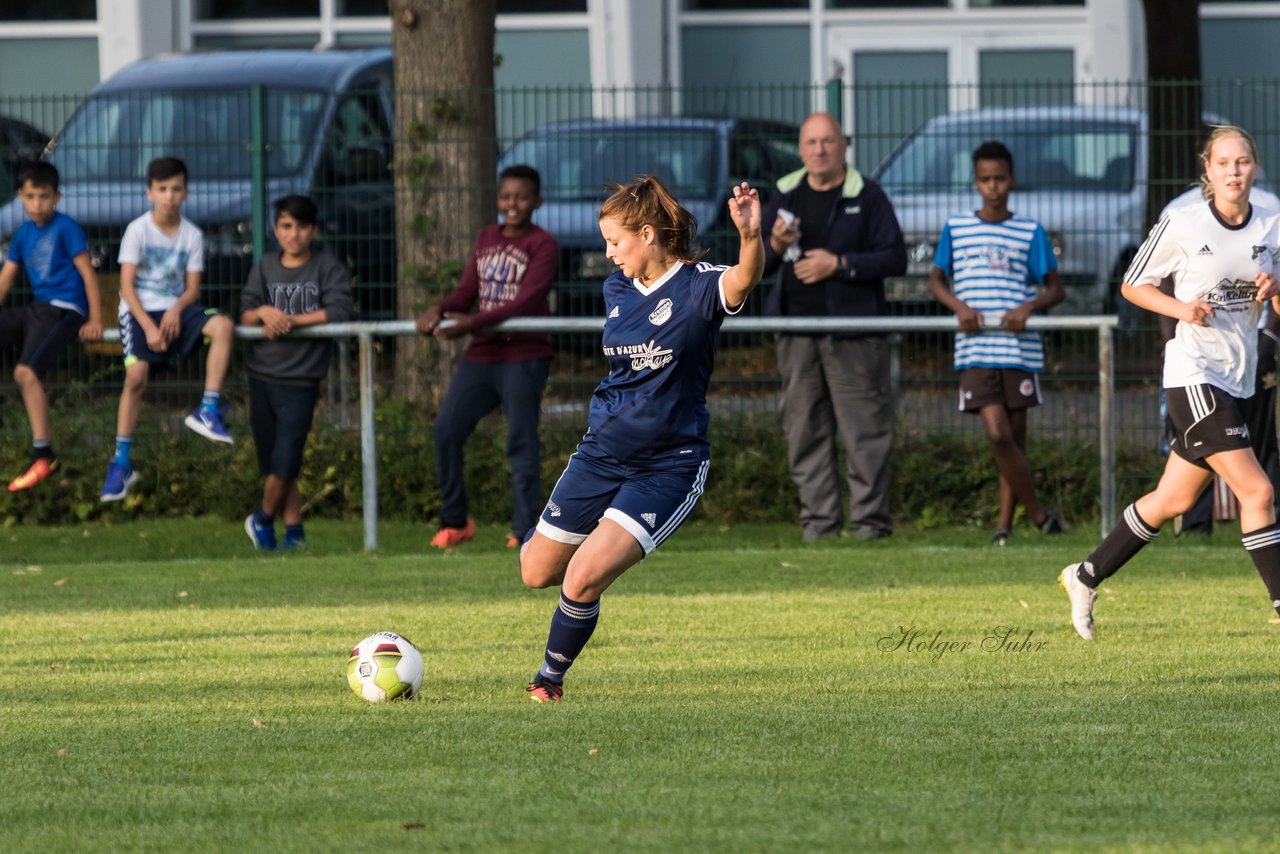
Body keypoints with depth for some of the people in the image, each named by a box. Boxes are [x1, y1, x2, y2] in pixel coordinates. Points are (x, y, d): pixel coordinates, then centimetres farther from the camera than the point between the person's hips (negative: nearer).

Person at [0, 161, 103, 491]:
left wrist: (95, 320, -13)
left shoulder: (66, 228, -5)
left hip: (64, 310, -8)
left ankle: (43, 456, -27)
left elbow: (87, 273, -7)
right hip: (37, 310, 8)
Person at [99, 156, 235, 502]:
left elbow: (192, 288, 5)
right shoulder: (138, 230, -6)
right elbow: (127, 285, -8)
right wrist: (148, 327, -19)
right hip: (140, 310, -3)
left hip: (176, 308, 3)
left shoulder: (192, 235, 3)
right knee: (136, 374, -23)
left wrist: (177, 309, -18)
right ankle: (121, 463, -12)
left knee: (222, 325, -25)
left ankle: (208, 411, -22)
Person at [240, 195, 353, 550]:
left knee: (284, 464, -10)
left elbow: (338, 311, -13)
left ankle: (263, 519, 13)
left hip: (301, 378, -4)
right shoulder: (265, 267, 11)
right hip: (262, 375, 4)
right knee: (273, 464, 5)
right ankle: (294, 531, 15)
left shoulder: (328, 267, 0)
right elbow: (245, 315, 6)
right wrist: (263, 312, -17)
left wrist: (289, 320, -13)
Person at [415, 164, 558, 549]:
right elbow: (467, 292, 13)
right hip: (481, 355, 6)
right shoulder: (486, 239, 16)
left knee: (521, 443, -7)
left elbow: (527, 301, -17)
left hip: (524, 356, -6)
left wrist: (472, 323, -29)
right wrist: (439, 311, -10)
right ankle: (455, 521, 11)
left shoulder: (543, 246, -5)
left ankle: (524, 531, -5)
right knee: (446, 431, 0)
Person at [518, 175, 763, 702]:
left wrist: (751, 237, -59)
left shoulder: (698, 287, -16)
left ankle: (552, 677, 7)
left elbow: (742, 281, -39)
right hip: (603, 453, 7)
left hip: (669, 465, -7)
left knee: (582, 579, -18)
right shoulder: (617, 289, 5)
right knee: (537, 573, 13)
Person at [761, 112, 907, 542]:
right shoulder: (785, 196, 14)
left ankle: (870, 519, -2)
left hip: (853, 333, -4)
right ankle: (818, 521, 8)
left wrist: (839, 264, -13)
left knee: (865, 429, -6)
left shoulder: (867, 196, 2)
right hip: (797, 331, 4)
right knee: (804, 430, 3)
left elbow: (895, 259, -4)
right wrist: (775, 246, -5)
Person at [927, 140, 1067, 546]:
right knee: (998, 434, -13)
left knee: (1014, 439, 2)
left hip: (1020, 349, 0)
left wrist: (1029, 307, -12)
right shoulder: (955, 228, 8)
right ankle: (1038, 514, -3)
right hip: (975, 349, 0)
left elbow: (1056, 289, 8)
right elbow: (935, 280, 15)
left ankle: (1005, 523, 12)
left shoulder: (1029, 232, 6)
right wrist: (958, 306, -5)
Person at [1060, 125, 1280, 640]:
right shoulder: (1183, 225, -7)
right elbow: (1133, 284, 3)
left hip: (1237, 381, 6)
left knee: (1173, 500, 13)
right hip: (1193, 375, -6)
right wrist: (1180, 307, -14)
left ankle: (1086, 578, 29)